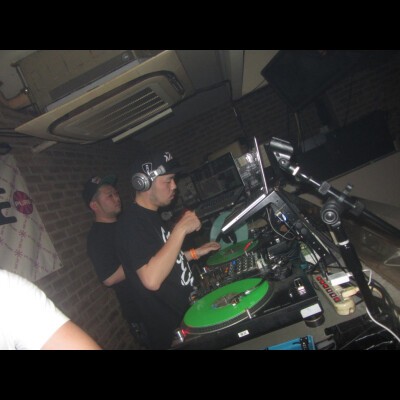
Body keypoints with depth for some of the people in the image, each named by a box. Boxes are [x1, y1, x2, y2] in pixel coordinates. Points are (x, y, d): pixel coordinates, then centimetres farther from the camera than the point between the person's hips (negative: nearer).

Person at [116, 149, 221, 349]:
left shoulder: (151, 215, 8)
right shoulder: (131, 222, -23)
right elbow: (152, 279, -33)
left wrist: (193, 253, 9)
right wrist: (180, 229, -30)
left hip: (187, 311, 9)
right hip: (171, 328, -9)